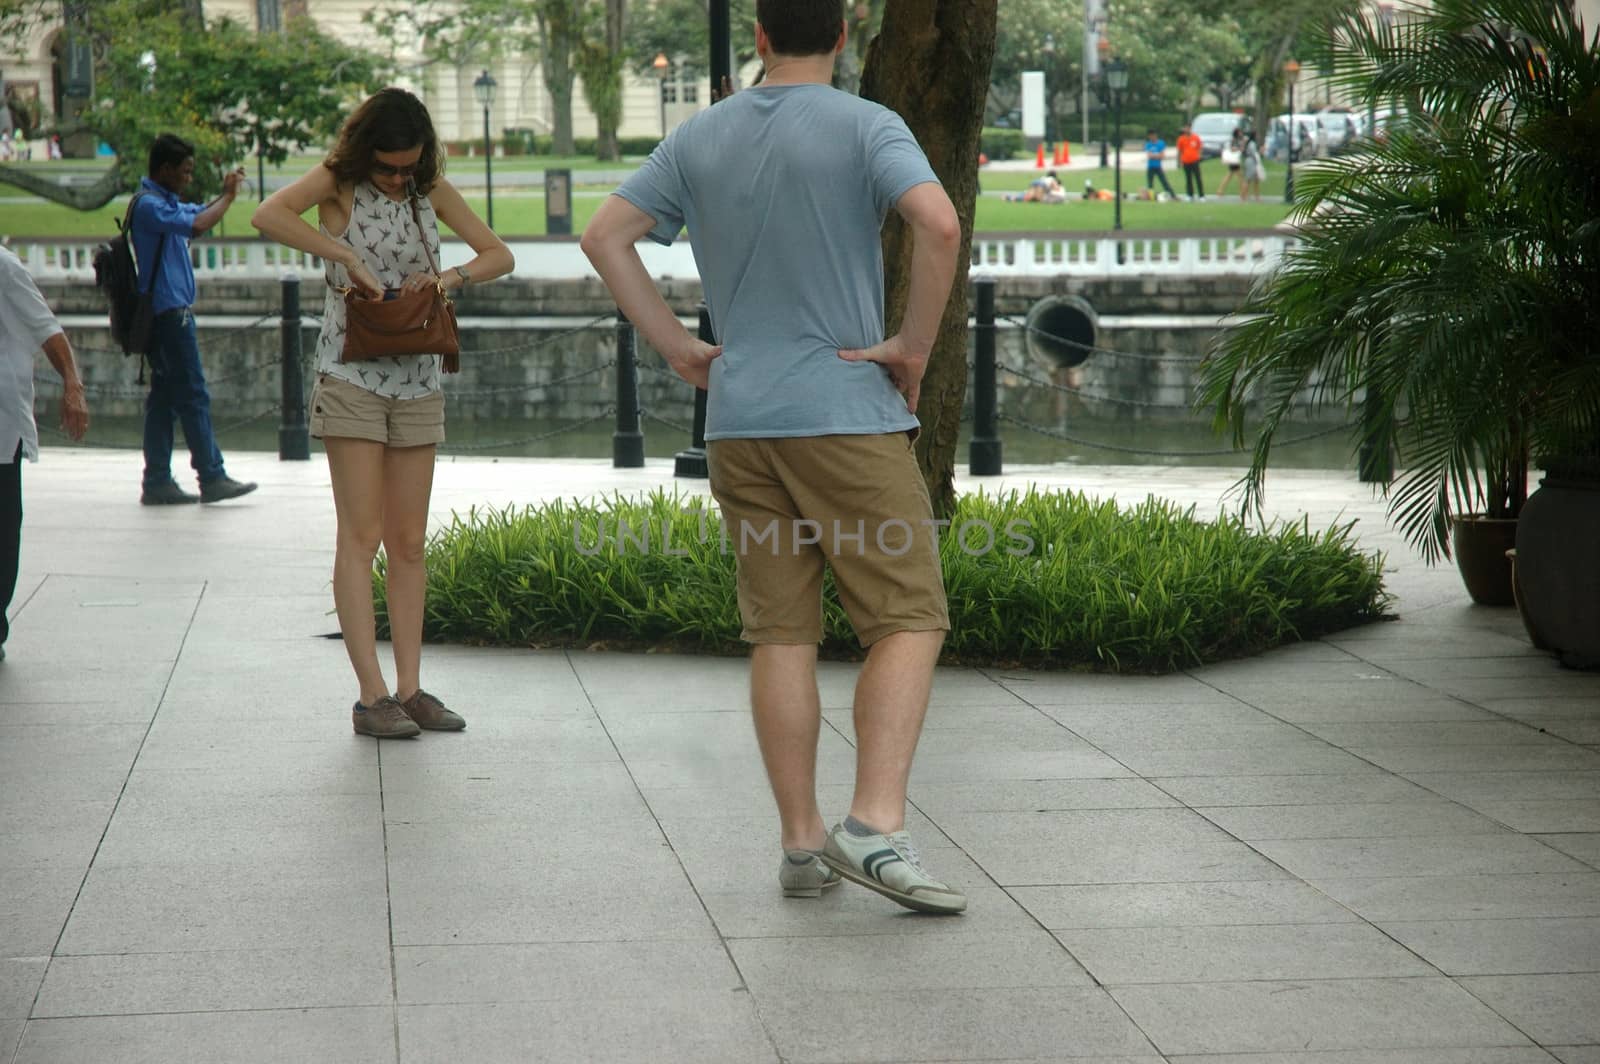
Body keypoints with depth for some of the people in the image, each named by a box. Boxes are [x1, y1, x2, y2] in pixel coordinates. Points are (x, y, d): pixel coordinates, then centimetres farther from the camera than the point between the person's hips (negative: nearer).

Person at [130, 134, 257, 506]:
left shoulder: (166, 203, 17)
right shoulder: (149, 205, -15)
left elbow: (199, 213, 29)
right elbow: (197, 225, -28)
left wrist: (226, 194, 9)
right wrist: (227, 197, -14)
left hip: (170, 313, 10)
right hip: (170, 311, -10)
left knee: (164, 397, 8)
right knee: (193, 396, -7)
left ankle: (157, 482, 9)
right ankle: (212, 478, -4)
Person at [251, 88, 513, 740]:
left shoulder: (432, 190, 8)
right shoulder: (338, 182, -4)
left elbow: (500, 255, 9)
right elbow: (268, 216, -23)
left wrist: (449, 278, -9)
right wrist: (347, 257, -25)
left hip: (417, 379, 5)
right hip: (351, 375, -4)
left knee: (408, 541, 6)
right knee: (361, 535, -6)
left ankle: (409, 688, 9)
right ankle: (370, 695, -6)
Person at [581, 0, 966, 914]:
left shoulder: (700, 139, 10)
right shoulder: (865, 128, -6)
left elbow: (605, 236, 11)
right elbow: (939, 222, -22)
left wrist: (679, 347, 11)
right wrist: (916, 345, -10)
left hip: (739, 423, 5)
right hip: (848, 416, -5)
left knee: (783, 634, 8)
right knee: (909, 621, -1)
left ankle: (802, 842, 10)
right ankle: (878, 827, -14)